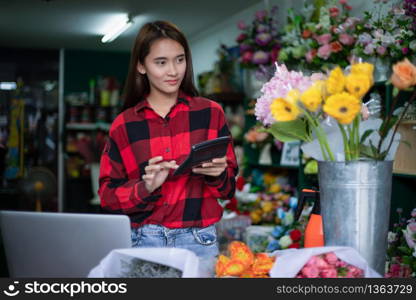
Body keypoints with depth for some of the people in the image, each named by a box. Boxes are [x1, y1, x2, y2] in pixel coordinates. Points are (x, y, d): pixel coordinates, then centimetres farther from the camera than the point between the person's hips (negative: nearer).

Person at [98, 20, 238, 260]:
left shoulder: (211, 113, 3)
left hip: (199, 241, 0)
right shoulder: (124, 125, 3)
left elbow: (229, 187, 7)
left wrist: (217, 174, -15)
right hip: (143, 241, 0)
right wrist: (145, 187, -16)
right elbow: (108, 196, 2)